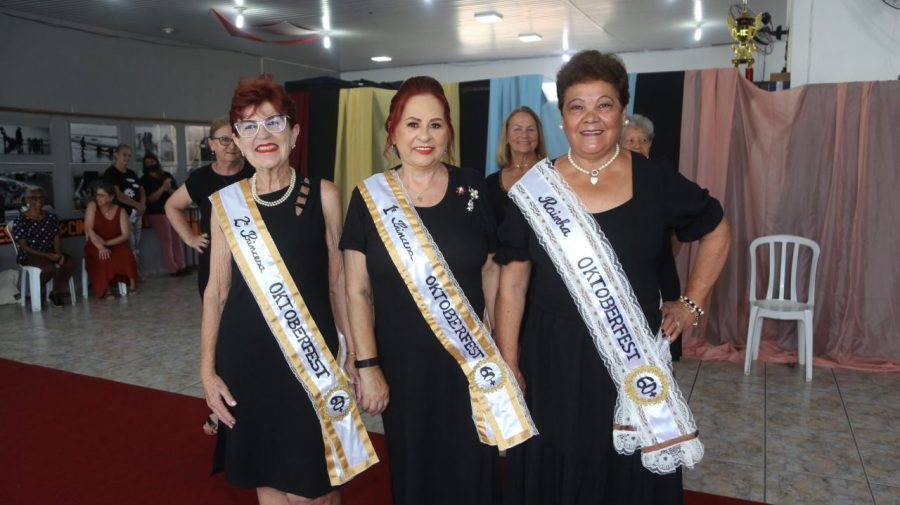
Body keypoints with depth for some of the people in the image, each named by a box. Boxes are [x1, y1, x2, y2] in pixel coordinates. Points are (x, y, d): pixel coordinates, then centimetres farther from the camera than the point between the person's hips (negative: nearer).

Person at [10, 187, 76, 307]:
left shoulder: (52, 218, 8)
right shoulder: (20, 221, -7)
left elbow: (57, 239, 5)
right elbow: (24, 246, -10)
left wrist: (59, 254, -17)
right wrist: (46, 255, -21)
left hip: (50, 253, 5)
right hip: (29, 255, -5)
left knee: (70, 262, -24)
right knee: (50, 267, -34)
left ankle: (56, 292, -6)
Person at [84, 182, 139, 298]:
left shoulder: (120, 211, -2)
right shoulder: (92, 206, -4)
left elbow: (125, 235, -8)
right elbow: (88, 229, -14)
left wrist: (107, 243, -21)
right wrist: (101, 247, -26)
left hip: (116, 245, 0)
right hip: (96, 247, 0)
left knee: (125, 255, -31)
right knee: (102, 258, -33)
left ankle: (132, 283, -17)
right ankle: (105, 288, -20)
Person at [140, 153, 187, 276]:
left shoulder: (167, 175, 12)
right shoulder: (144, 180, 1)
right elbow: (150, 199, -9)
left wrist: (169, 190, -13)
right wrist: (162, 188, -20)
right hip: (156, 213, -4)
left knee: (177, 238, 0)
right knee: (166, 240, -10)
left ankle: (181, 266, 3)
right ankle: (173, 269, -9)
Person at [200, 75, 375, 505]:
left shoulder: (323, 196, -3)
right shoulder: (226, 203, 2)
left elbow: (337, 280, 2)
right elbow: (217, 290, 7)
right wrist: (207, 369, 6)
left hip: (312, 359, -2)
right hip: (246, 360, 2)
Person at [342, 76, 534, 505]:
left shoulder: (474, 190, -2)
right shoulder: (370, 197, -4)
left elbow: (492, 271, 4)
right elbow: (357, 292, -3)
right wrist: (367, 366, -8)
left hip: (470, 361, 1)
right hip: (402, 364, 0)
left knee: (471, 471, 12)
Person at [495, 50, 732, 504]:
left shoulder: (656, 182, -4)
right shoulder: (534, 190, -5)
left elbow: (717, 231, 13)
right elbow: (512, 283, -3)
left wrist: (693, 304, 7)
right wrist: (509, 367, -5)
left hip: (635, 362, 0)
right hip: (552, 362, 0)